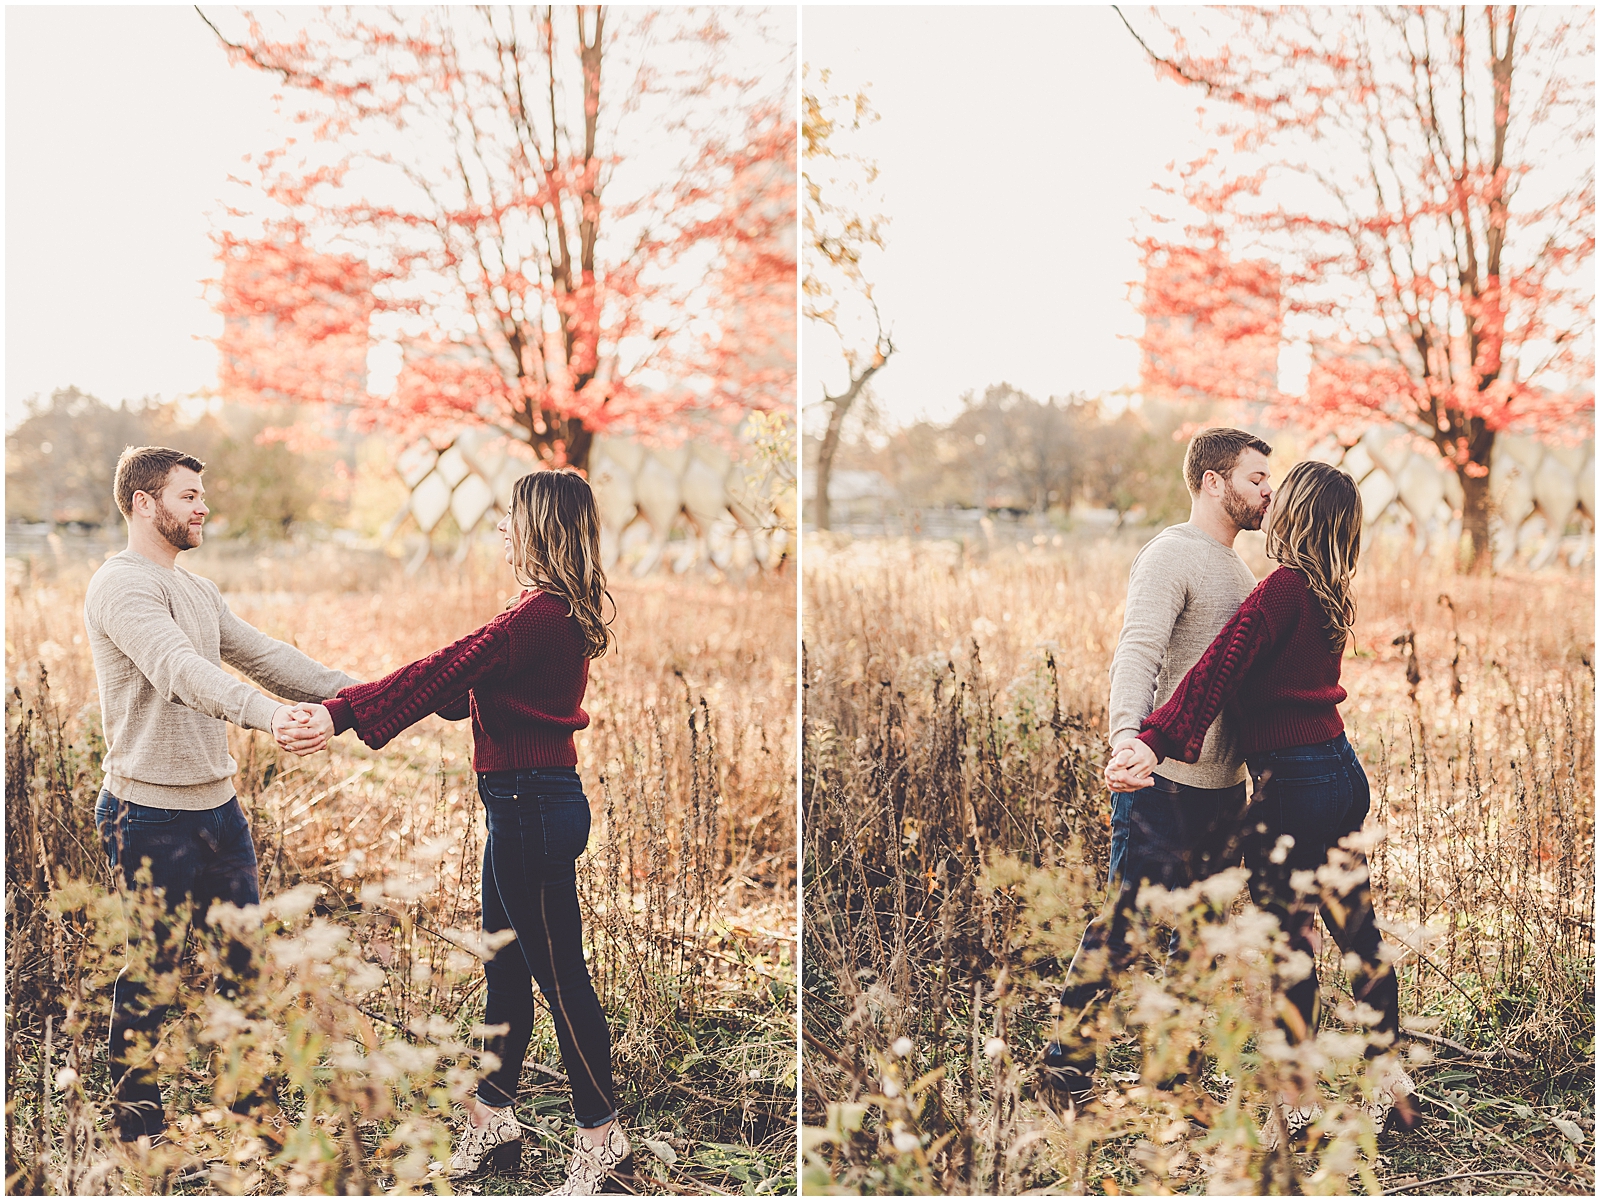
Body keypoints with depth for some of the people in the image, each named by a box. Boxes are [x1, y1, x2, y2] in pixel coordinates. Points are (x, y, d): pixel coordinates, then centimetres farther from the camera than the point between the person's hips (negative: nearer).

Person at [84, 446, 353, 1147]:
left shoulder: (196, 590, 15)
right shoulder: (122, 587, -15)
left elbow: (263, 656, 13)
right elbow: (179, 669, -32)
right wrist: (268, 715, -47)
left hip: (216, 806, 9)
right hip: (150, 817, -9)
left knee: (242, 958, 14)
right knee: (151, 974, 3)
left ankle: (256, 1110, 27)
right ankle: (136, 1127, 19)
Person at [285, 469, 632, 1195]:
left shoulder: (539, 616, -20)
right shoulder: (561, 614, 11)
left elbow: (445, 672, -24)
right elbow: (469, 688, 20)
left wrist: (344, 713, -23)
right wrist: (361, 703, 23)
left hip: (531, 807, -10)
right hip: (530, 803, 10)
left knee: (558, 976, -1)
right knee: (505, 969, 18)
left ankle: (603, 1139, 11)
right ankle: (493, 1122, 30)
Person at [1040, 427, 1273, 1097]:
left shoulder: (1236, 569, 19)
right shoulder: (1171, 556, -11)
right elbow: (1137, 652, -26)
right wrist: (1126, 738, -41)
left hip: (1223, 784, 9)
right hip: (1163, 782, -9)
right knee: (1126, 922, -5)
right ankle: (1065, 1061, 6)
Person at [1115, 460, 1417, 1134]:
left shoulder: (1284, 589, -17)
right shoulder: (1331, 596, 9)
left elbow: (1220, 666, -29)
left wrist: (1157, 739, -37)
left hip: (1294, 787, -8)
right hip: (1344, 775, 8)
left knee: (1285, 943, 2)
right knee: (1357, 931, 15)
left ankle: (1298, 1104, 10)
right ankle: (1390, 1081, 24)